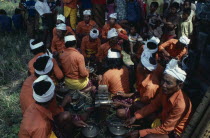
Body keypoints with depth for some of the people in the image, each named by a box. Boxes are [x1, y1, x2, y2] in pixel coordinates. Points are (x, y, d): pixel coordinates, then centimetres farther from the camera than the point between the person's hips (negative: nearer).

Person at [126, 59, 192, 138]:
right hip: (163, 120, 7)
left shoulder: (180, 104, -35)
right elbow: (154, 105, 1)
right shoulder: (164, 90, -16)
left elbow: (164, 129, -28)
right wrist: (135, 117, -8)